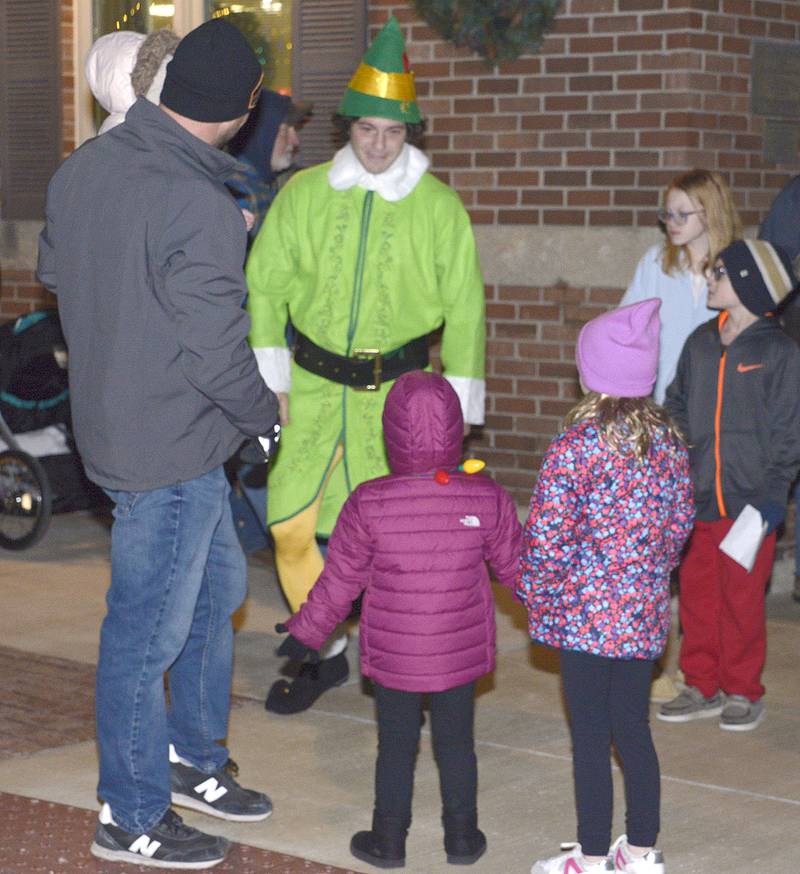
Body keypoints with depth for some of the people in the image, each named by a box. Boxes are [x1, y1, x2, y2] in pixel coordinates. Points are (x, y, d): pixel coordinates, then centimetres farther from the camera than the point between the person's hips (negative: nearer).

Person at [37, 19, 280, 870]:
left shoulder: (84, 166, 1)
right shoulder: (201, 207, -25)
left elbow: (51, 269, 17)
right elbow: (218, 350, -22)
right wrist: (265, 413, -4)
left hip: (108, 413, 9)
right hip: (169, 450, -9)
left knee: (217, 584, 23)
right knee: (150, 627, 3)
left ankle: (192, 759, 37)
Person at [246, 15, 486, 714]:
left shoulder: (439, 208, -2)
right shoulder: (304, 195, 1)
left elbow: (464, 309, 2)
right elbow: (266, 285, 7)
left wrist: (456, 406, 1)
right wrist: (268, 381, 3)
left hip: (396, 390, -2)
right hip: (314, 385, 2)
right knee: (290, 521, -1)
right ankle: (324, 652, 18)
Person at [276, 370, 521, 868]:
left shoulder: (368, 504, -16)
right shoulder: (486, 499, -11)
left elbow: (340, 581, -7)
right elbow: (516, 568, 1)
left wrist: (306, 633, 8)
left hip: (393, 655, -1)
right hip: (461, 653, 1)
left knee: (396, 745, 13)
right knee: (456, 742, 14)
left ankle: (389, 839, 22)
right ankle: (462, 836, 25)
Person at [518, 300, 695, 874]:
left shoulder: (575, 447, -17)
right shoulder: (668, 440, 0)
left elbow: (548, 539, -16)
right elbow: (682, 523, 9)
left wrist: (534, 593, 1)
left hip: (585, 614, -6)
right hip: (645, 614, 6)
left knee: (591, 737, 3)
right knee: (633, 729, 15)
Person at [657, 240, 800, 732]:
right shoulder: (700, 344, 8)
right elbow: (677, 410, 15)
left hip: (749, 502, -5)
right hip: (697, 501, 5)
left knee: (742, 600, 3)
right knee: (698, 596, 10)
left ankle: (743, 692, 18)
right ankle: (703, 687, 22)